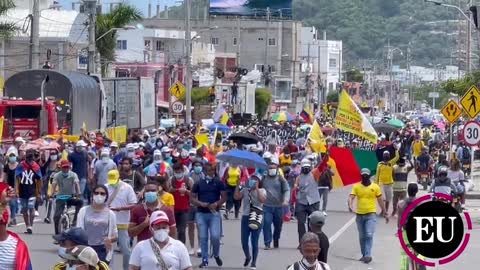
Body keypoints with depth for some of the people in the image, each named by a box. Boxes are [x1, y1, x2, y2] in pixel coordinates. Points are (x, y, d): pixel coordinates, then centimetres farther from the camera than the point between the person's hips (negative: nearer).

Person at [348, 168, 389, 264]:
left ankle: (368, 255, -17)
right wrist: (350, 205, -31)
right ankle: (364, 255, 22)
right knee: (362, 237, 11)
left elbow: (380, 200, 6)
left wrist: (385, 213, 8)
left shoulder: (375, 187, 0)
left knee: (369, 235, -15)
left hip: (371, 214, -3)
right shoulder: (356, 186, 2)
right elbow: (351, 197, -9)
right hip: (359, 215, 3)